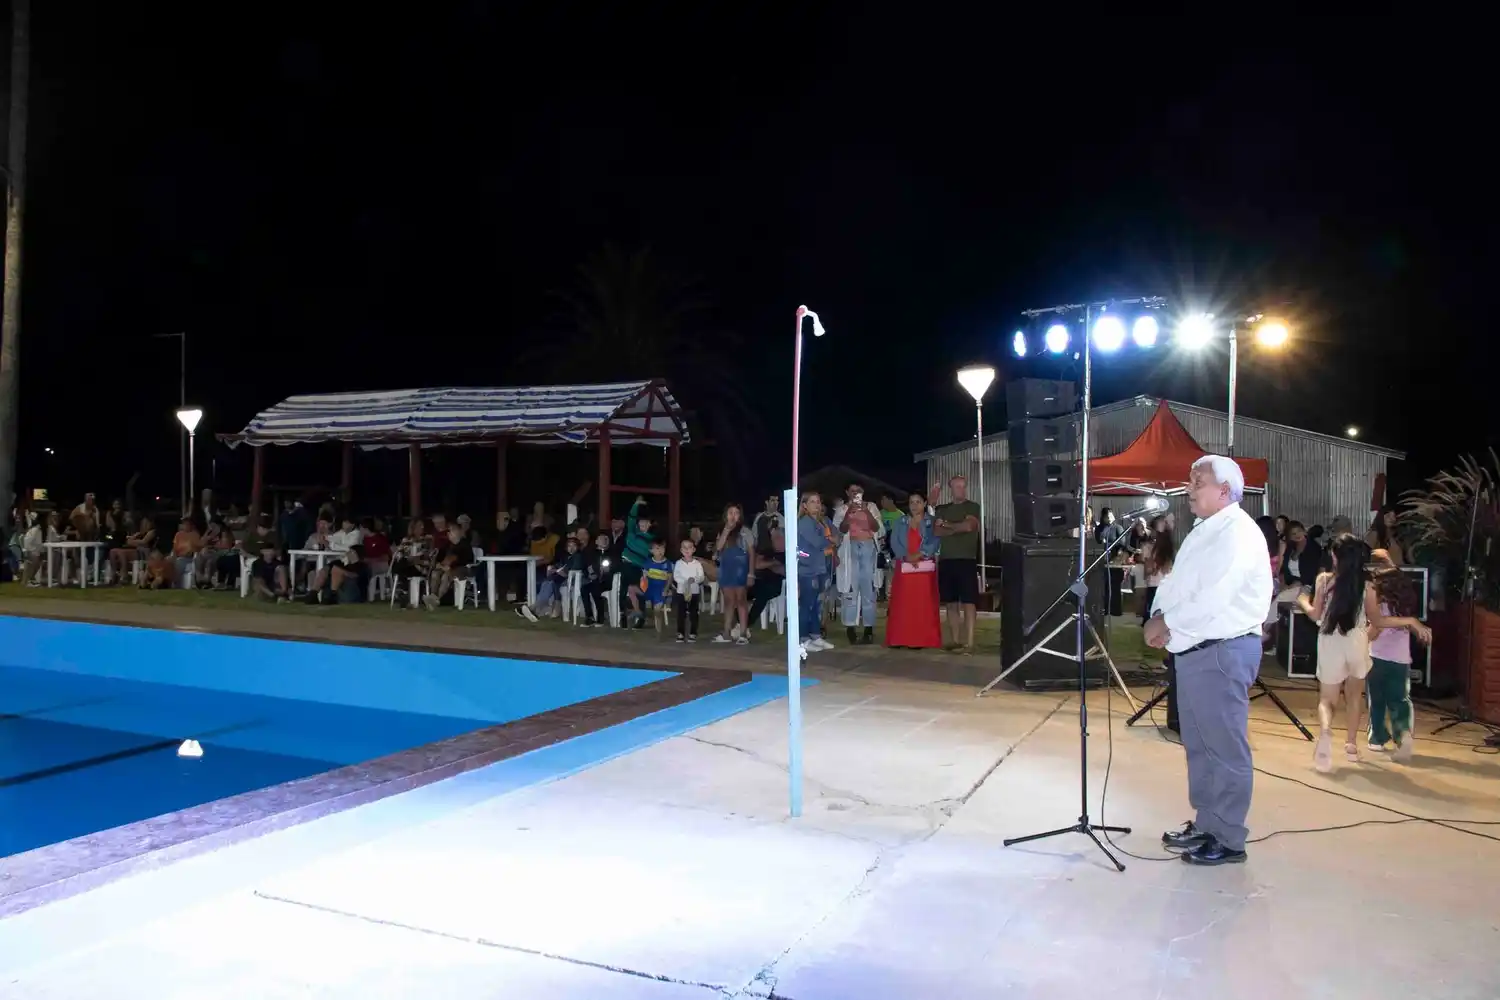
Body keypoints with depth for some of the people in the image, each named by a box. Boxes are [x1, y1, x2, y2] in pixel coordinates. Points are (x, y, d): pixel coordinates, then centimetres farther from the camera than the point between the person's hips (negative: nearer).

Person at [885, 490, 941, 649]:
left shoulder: (932, 522, 7)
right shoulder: (900, 522, 13)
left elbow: (935, 542, -6)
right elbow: (894, 542, 2)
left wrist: (919, 555, -19)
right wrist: (906, 557, -14)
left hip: (925, 567, -1)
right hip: (903, 567, 2)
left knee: (924, 604, -3)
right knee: (902, 603, -2)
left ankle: (923, 639, -2)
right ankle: (900, 638, 0)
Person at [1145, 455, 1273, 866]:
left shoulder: (1237, 534, -15)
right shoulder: (1203, 533, 16)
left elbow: (1211, 601, -23)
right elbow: (1175, 582, 15)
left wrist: (1165, 623, -12)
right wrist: (1159, 616, -4)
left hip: (1222, 652, -10)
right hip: (1193, 651, 10)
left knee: (1226, 749, -1)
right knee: (1199, 745, 18)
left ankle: (1228, 840, 8)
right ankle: (1205, 825, 30)